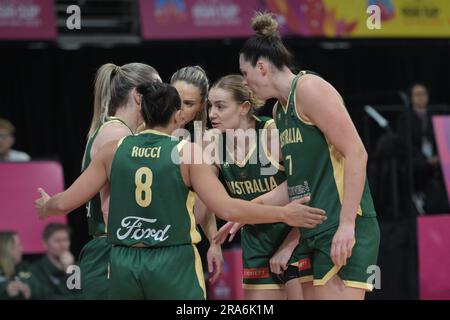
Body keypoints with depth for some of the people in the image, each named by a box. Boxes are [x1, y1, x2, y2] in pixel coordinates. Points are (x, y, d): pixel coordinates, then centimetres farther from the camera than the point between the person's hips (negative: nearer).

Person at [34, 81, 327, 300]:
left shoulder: (114, 151, 5)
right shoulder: (187, 152, -4)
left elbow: (66, 202, 6)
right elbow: (227, 209, -12)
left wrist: (45, 207, 29)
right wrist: (284, 214, -3)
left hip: (124, 265, 3)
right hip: (173, 266, -3)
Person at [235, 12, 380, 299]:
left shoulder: (309, 88, -10)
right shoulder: (279, 110, 17)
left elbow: (356, 154, -16)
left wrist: (347, 224, -21)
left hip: (344, 232, -9)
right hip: (314, 232, 9)